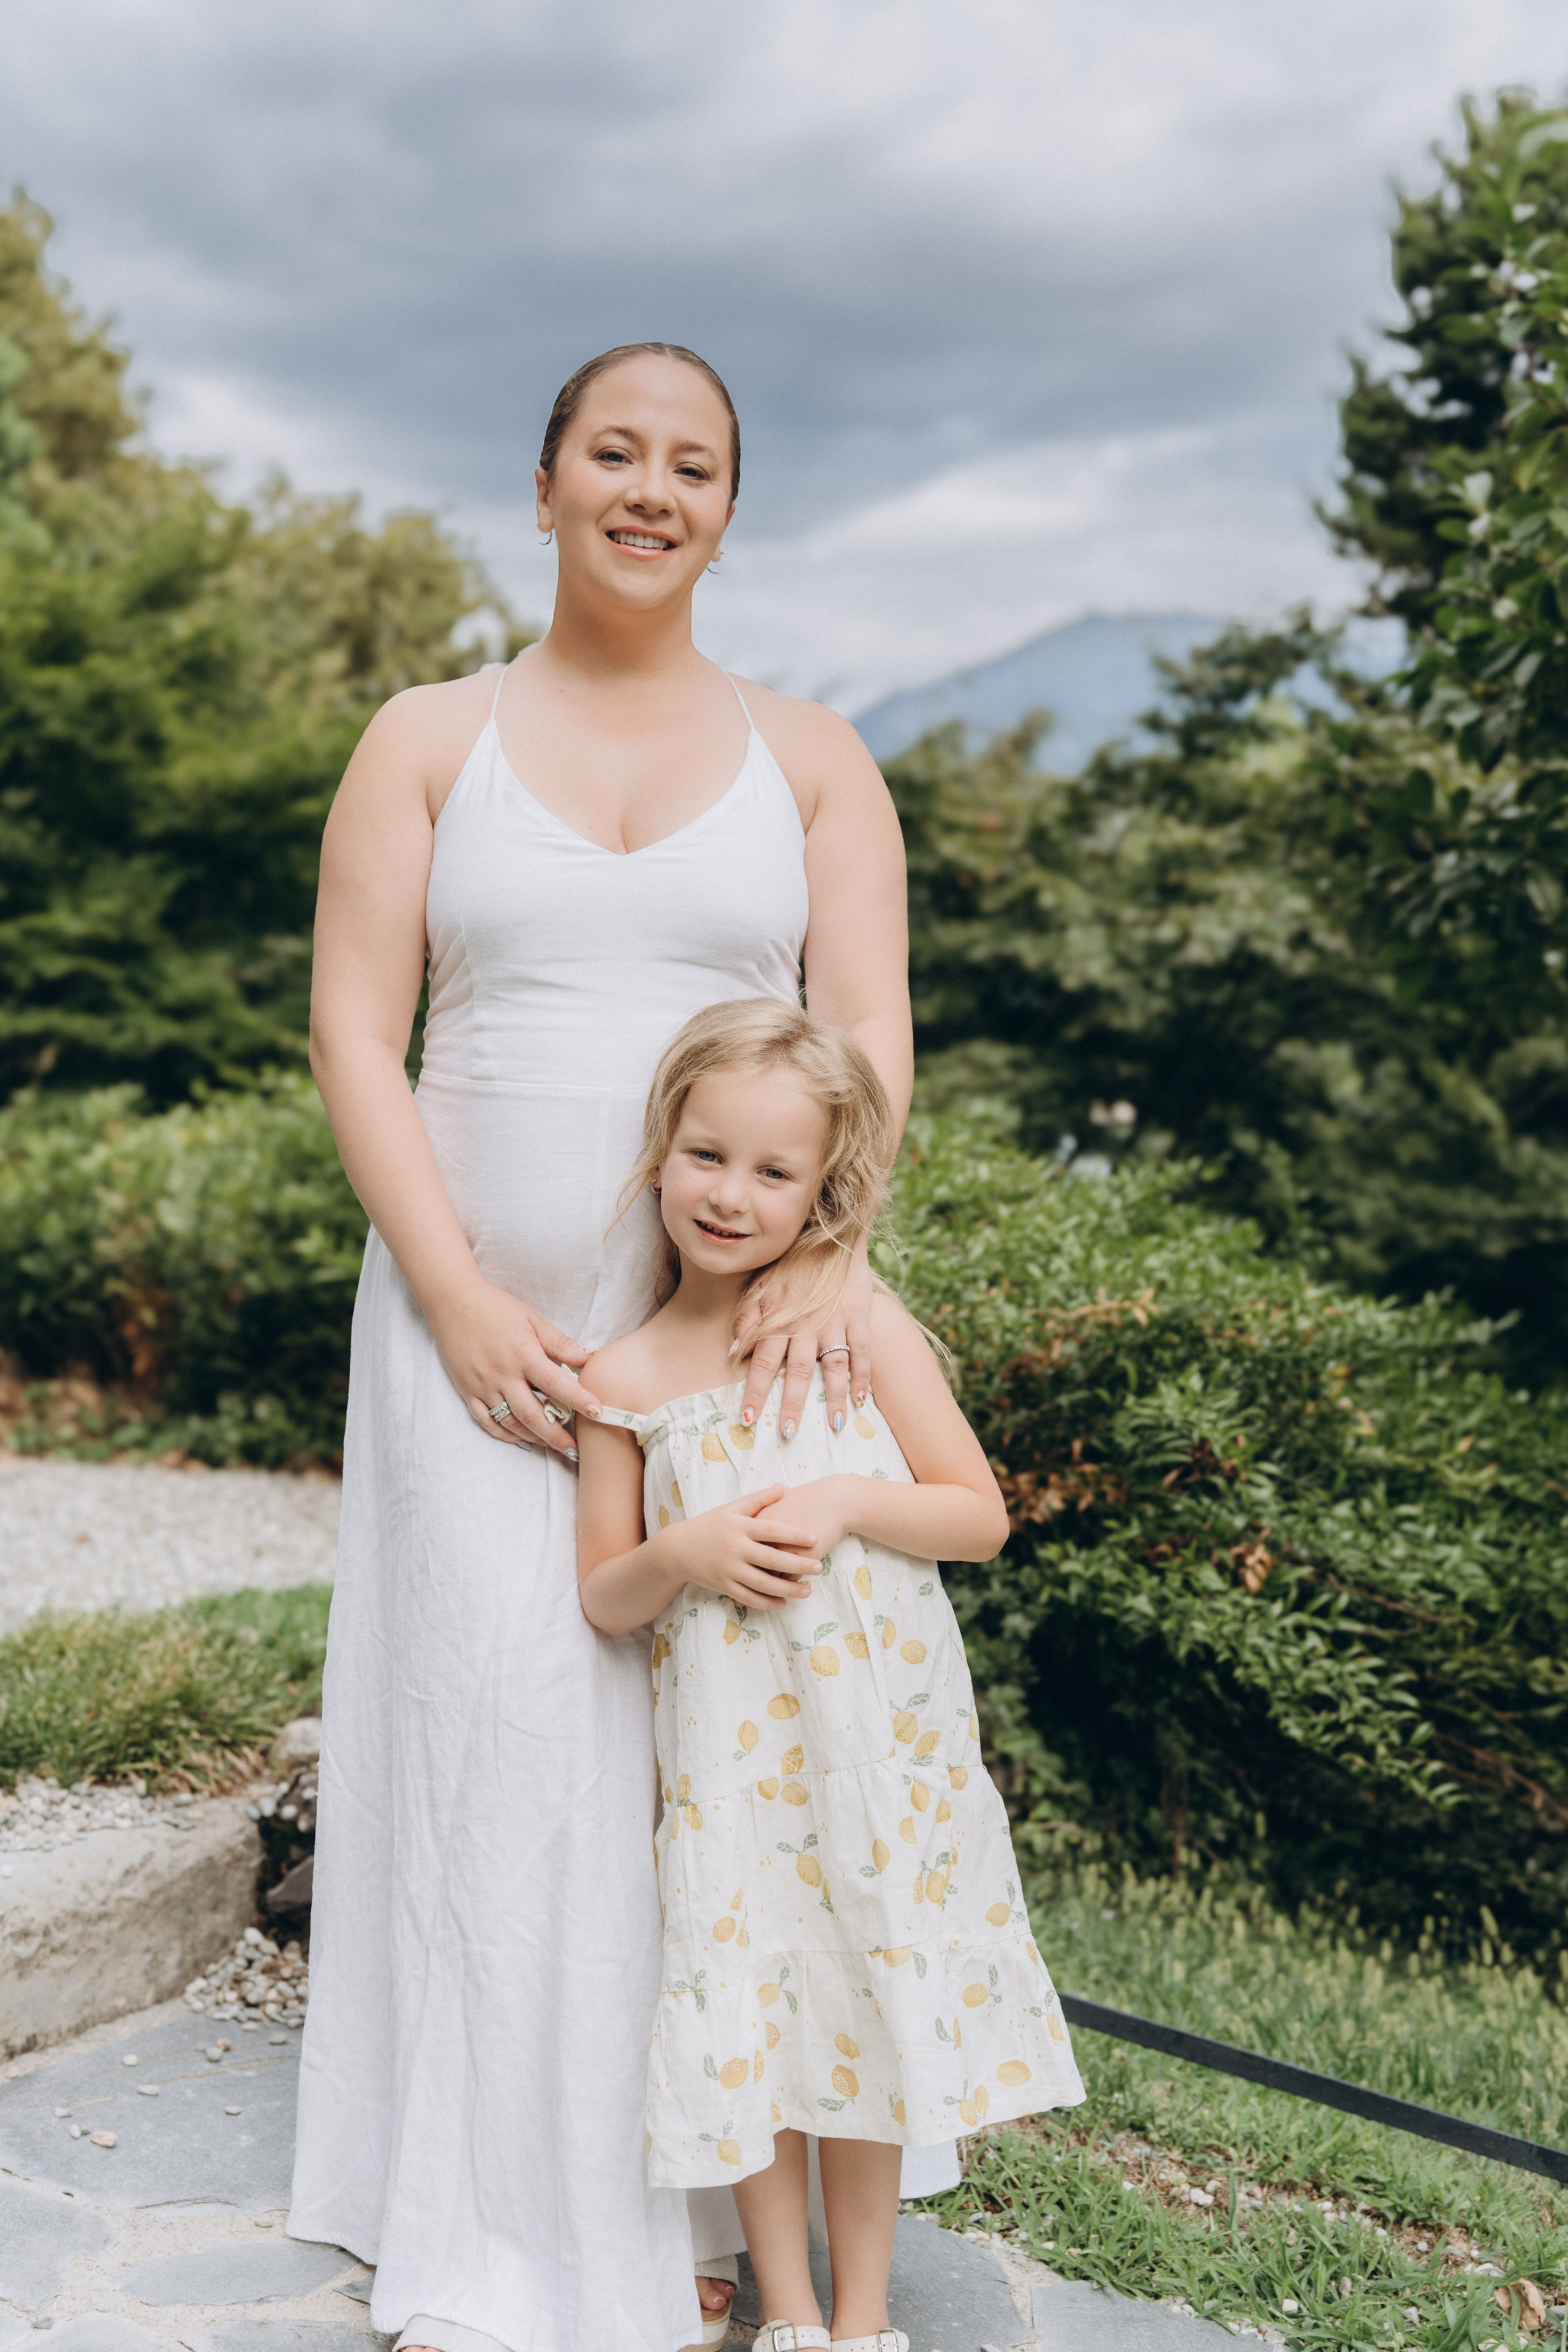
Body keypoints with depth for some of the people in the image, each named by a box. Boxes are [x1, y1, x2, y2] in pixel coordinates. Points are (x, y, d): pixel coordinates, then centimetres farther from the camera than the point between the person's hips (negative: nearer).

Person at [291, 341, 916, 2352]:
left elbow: (866, 1034, 1)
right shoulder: (426, 740, 8)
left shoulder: (810, 756, 10)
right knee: (501, 1720, -4)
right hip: (479, 1309, 0)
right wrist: (460, 1304, -11)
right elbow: (353, 1031, 1)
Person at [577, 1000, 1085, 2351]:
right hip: (724, 1745, 1)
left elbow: (981, 1517, -3)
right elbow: (602, 1595, 4)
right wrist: (680, 1556, -16)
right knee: (745, 2018, 8)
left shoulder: (864, 1324, -5)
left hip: (875, 1731, -1)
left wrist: (849, 1504, -19)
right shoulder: (627, 1376, -1)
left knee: (872, 2001, 9)